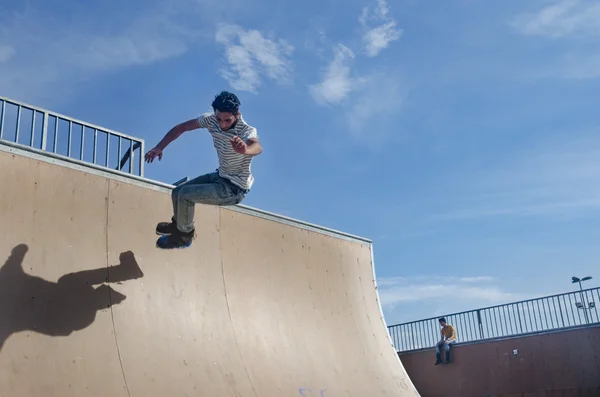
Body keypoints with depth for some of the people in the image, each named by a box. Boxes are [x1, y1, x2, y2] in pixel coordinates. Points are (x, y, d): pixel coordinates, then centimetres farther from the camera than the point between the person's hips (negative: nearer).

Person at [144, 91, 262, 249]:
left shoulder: (246, 130, -30)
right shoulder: (211, 120, -12)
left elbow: (257, 147, -54)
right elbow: (182, 127, -1)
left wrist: (245, 150, -77)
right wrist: (159, 147, -10)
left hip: (235, 188, -7)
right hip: (220, 176, 7)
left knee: (186, 195, -17)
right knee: (177, 192, 11)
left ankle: (184, 235, 9)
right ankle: (179, 224, 43)